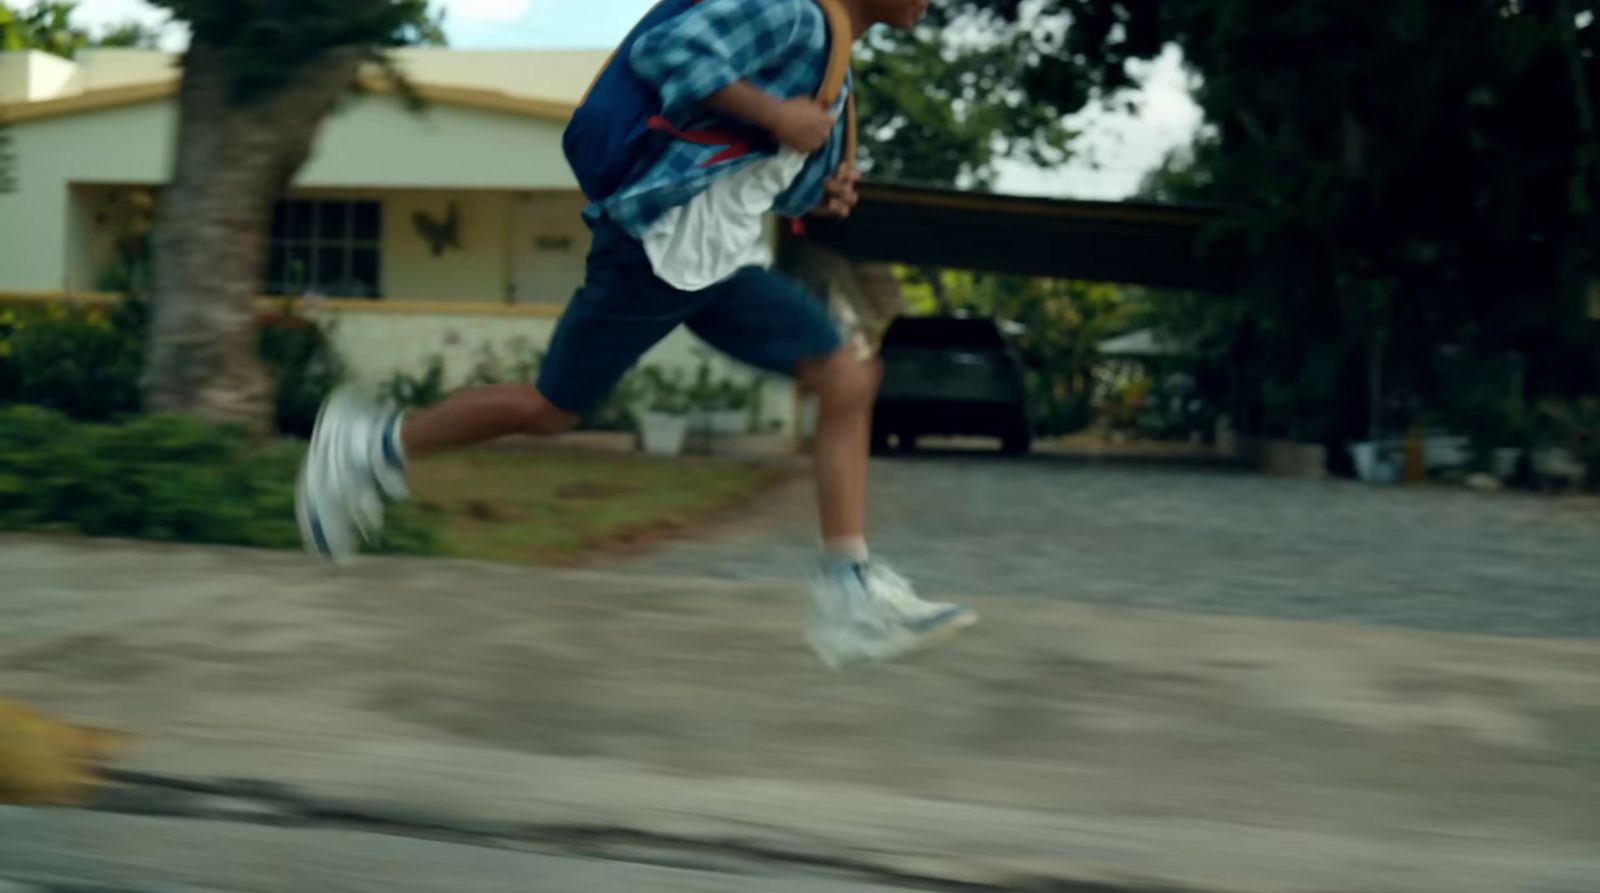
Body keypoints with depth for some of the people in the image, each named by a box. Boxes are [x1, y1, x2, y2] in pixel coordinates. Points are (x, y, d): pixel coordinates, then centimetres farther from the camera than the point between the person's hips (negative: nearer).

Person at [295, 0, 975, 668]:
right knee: (549, 409, 1)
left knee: (848, 381, -4)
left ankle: (850, 597, -6)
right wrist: (778, 117, -22)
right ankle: (372, 446, 20)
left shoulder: (833, 58, 18)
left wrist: (822, 192, 8)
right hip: (659, 245, -9)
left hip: (727, 261, 9)